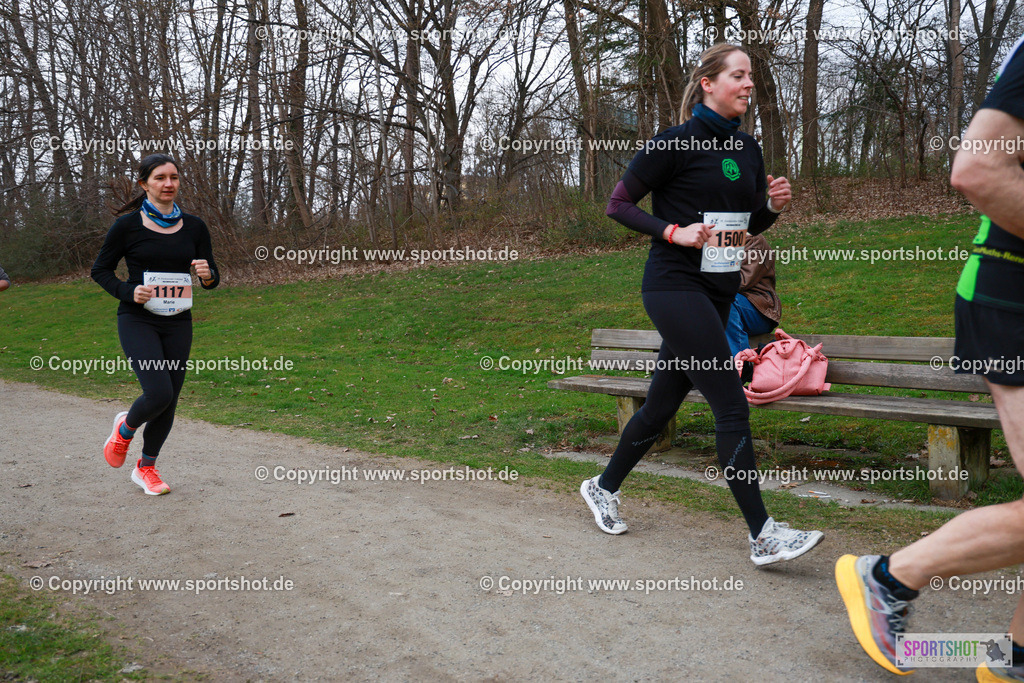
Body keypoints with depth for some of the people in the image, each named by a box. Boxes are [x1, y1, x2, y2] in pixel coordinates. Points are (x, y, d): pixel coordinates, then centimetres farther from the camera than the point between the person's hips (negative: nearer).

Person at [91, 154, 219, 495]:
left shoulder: (194, 227, 4)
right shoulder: (128, 225, -5)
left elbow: (212, 279, 9)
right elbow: (100, 270, 2)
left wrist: (207, 275, -14)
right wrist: (127, 292, -15)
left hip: (178, 323, 4)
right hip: (138, 321, -4)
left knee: (169, 400, 7)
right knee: (159, 393, -18)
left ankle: (146, 467, 29)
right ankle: (125, 428, 18)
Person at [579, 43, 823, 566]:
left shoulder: (747, 150, 13)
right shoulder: (676, 143, -9)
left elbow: (750, 224, 22)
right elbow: (618, 204, -7)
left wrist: (774, 205, 1)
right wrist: (673, 231, -18)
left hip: (718, 292, 8)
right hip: (675, 287, -8)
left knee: (665, 401, 14)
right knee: (732, 405, -11)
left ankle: (603, 487, 32)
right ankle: (763, 536, -5)